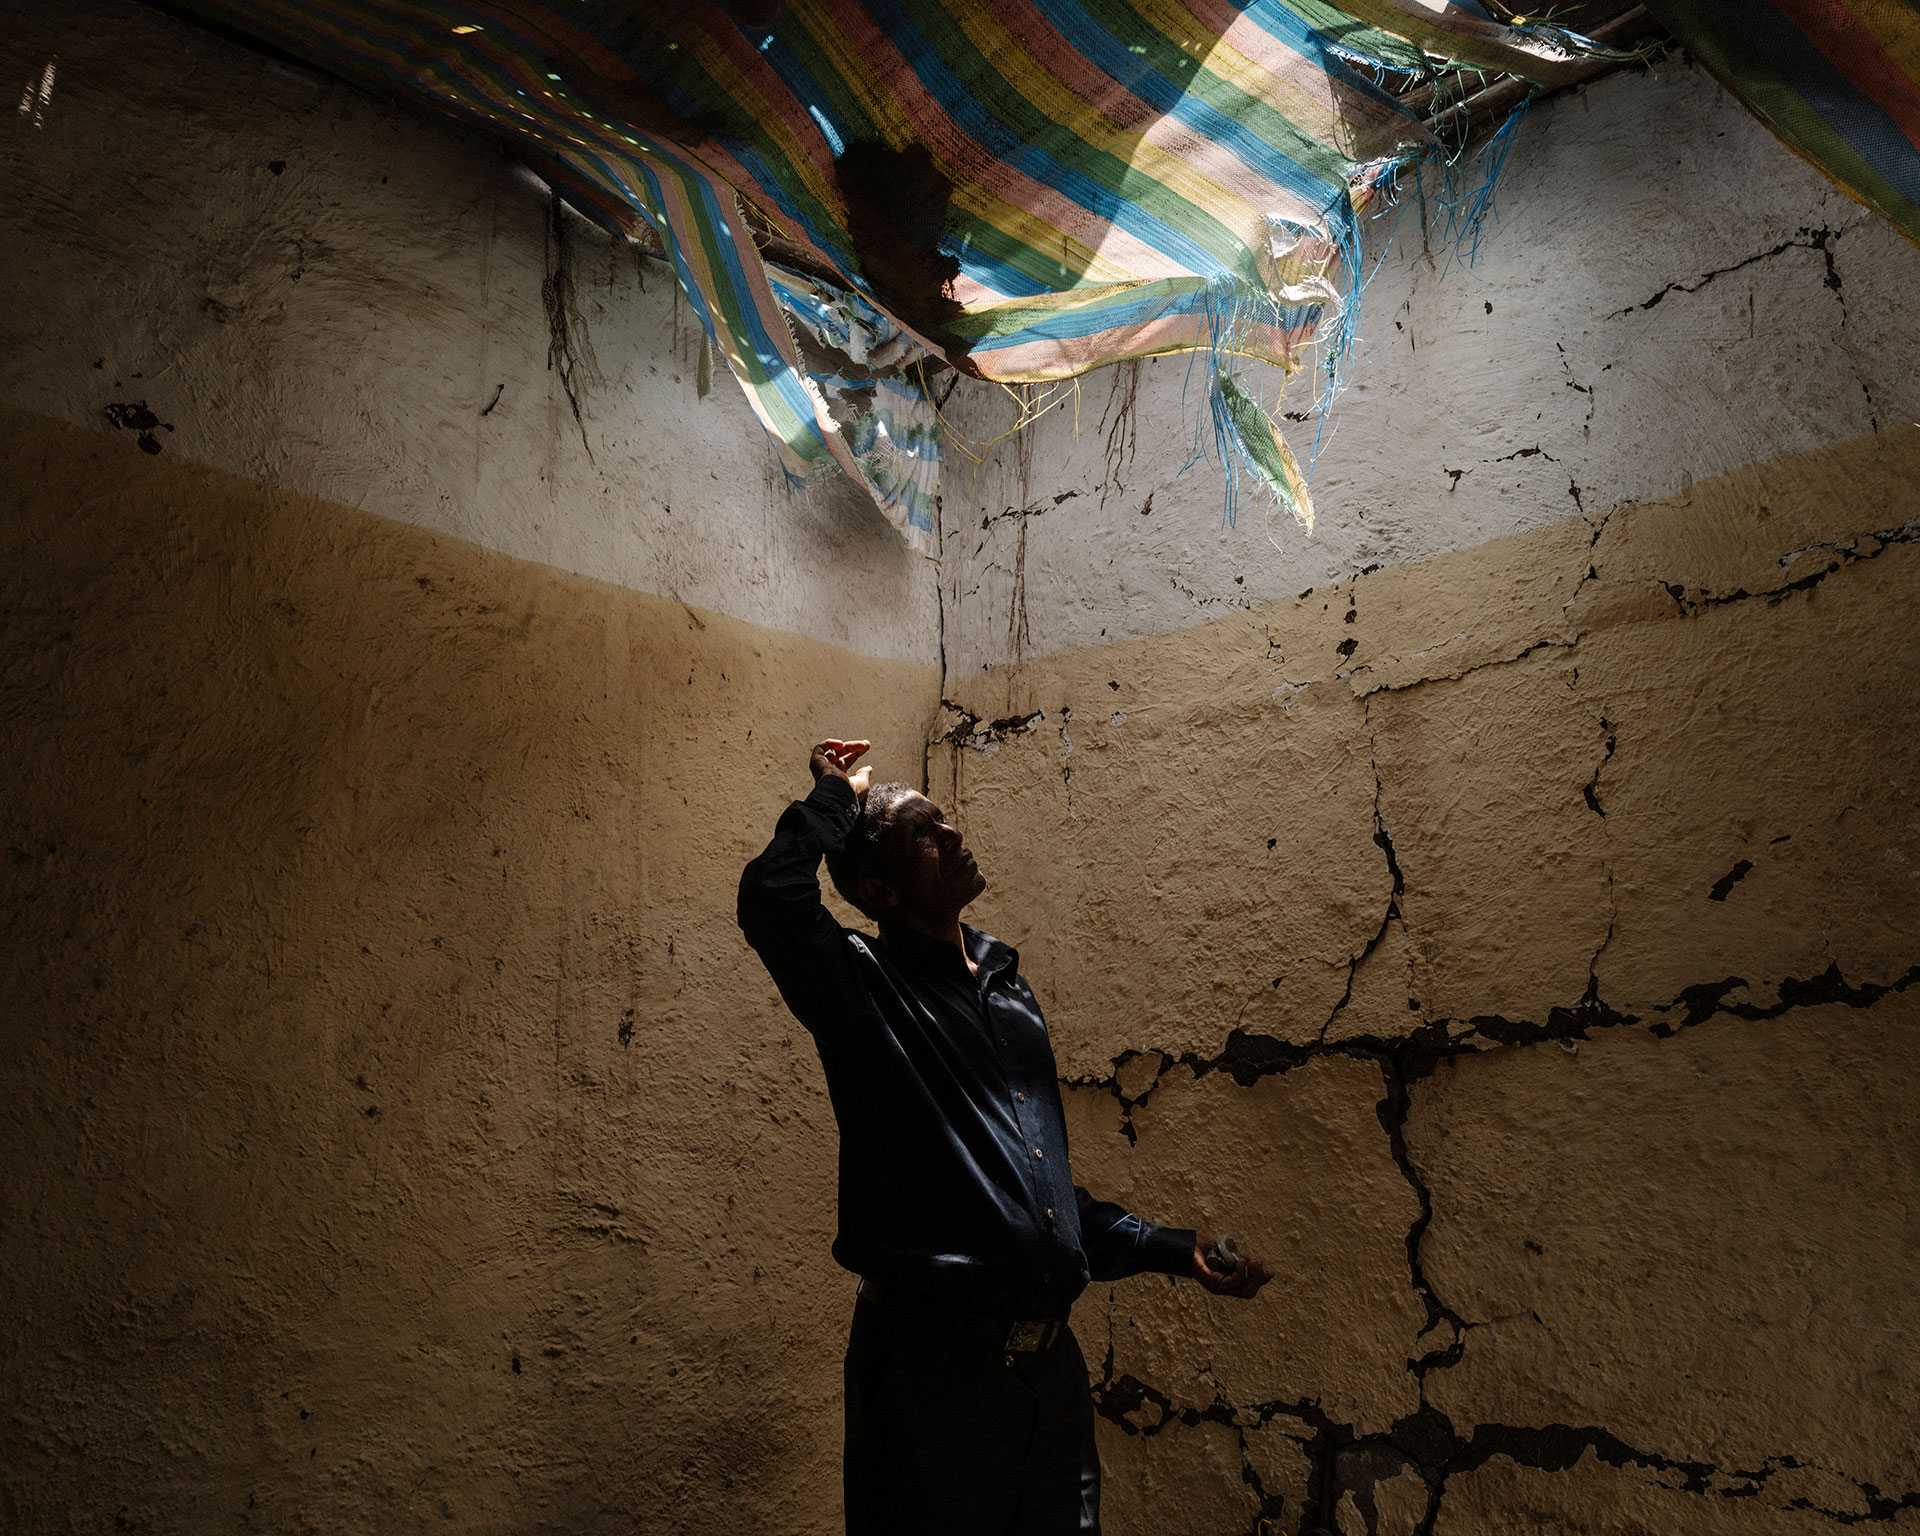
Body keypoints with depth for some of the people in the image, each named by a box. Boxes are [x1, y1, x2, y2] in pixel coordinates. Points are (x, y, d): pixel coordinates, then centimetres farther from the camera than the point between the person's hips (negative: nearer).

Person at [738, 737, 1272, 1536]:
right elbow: (770, 899, -28)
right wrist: (835, 798, -11)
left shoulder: (1010, 994, 16)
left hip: (1049, 1360, 7)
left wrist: (1169, 1248, 18)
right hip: (931, 1358, -7)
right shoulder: (866, 987, -5)